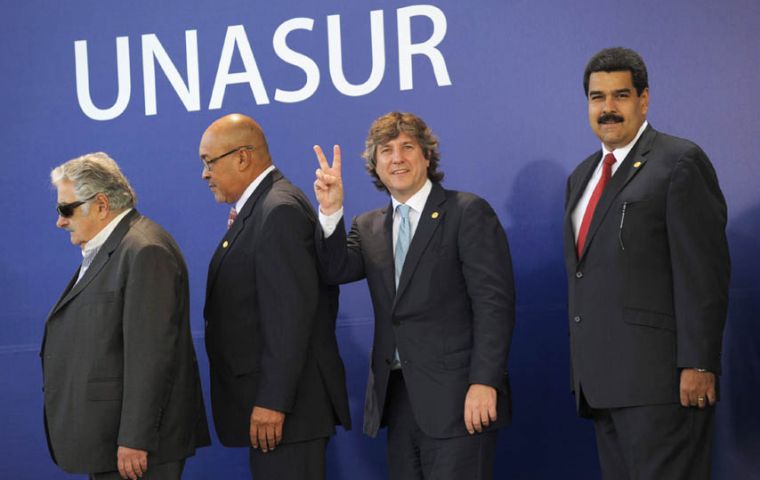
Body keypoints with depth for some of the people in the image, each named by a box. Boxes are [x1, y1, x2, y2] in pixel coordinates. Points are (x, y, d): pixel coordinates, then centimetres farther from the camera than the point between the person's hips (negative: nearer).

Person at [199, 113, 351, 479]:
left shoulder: (281, 210, -15)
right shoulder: (259, 208, 15)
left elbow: (291, 314, -22)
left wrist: (272, 402, -23)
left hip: (285, 406, -10)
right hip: (268, 397, 10)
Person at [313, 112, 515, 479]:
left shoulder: (468, 213, -1)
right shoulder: (368, 228, 17)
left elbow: (494, 303, -8)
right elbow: (336, 269, -2)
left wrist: (484, 382, -16)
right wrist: (331, 211, -14)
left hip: (457, 396, -5)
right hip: (397, 397, 6)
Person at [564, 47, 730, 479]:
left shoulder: (680, 162, -4)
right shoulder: (582, 177, 21)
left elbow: (704, 273, -11)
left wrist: (698, 365, -18)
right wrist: (582, 370, 16)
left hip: (658, 379, -8)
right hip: (603, 382, 8)